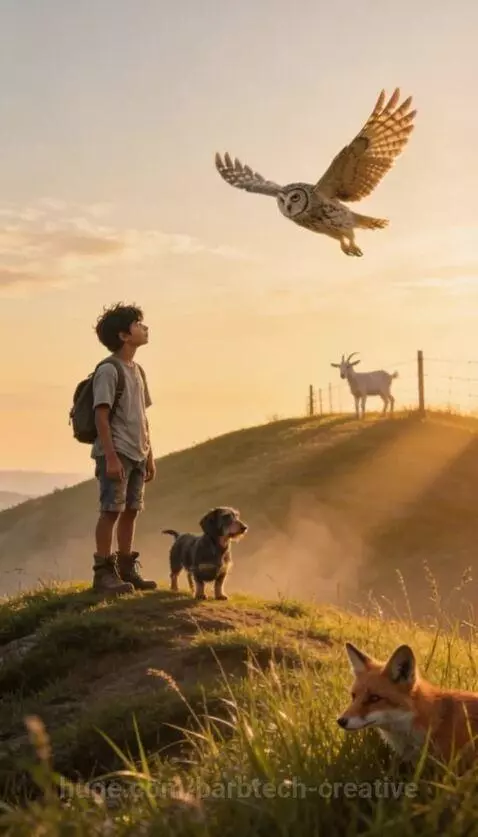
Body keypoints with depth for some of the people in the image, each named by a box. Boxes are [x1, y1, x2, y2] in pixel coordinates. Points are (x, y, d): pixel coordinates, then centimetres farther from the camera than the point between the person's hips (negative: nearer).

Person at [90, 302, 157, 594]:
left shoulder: (138, 371, 15)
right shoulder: (108, 370, -10)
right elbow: (101, 416, -15)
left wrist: (149, 455, 16)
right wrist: (111, 457, -21)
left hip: (137, 453, 8)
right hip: (116, 453, -8)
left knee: (131, 511, 9)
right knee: (112, 511, -7)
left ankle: (127, 570, 16)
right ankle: (103, 572, -3)